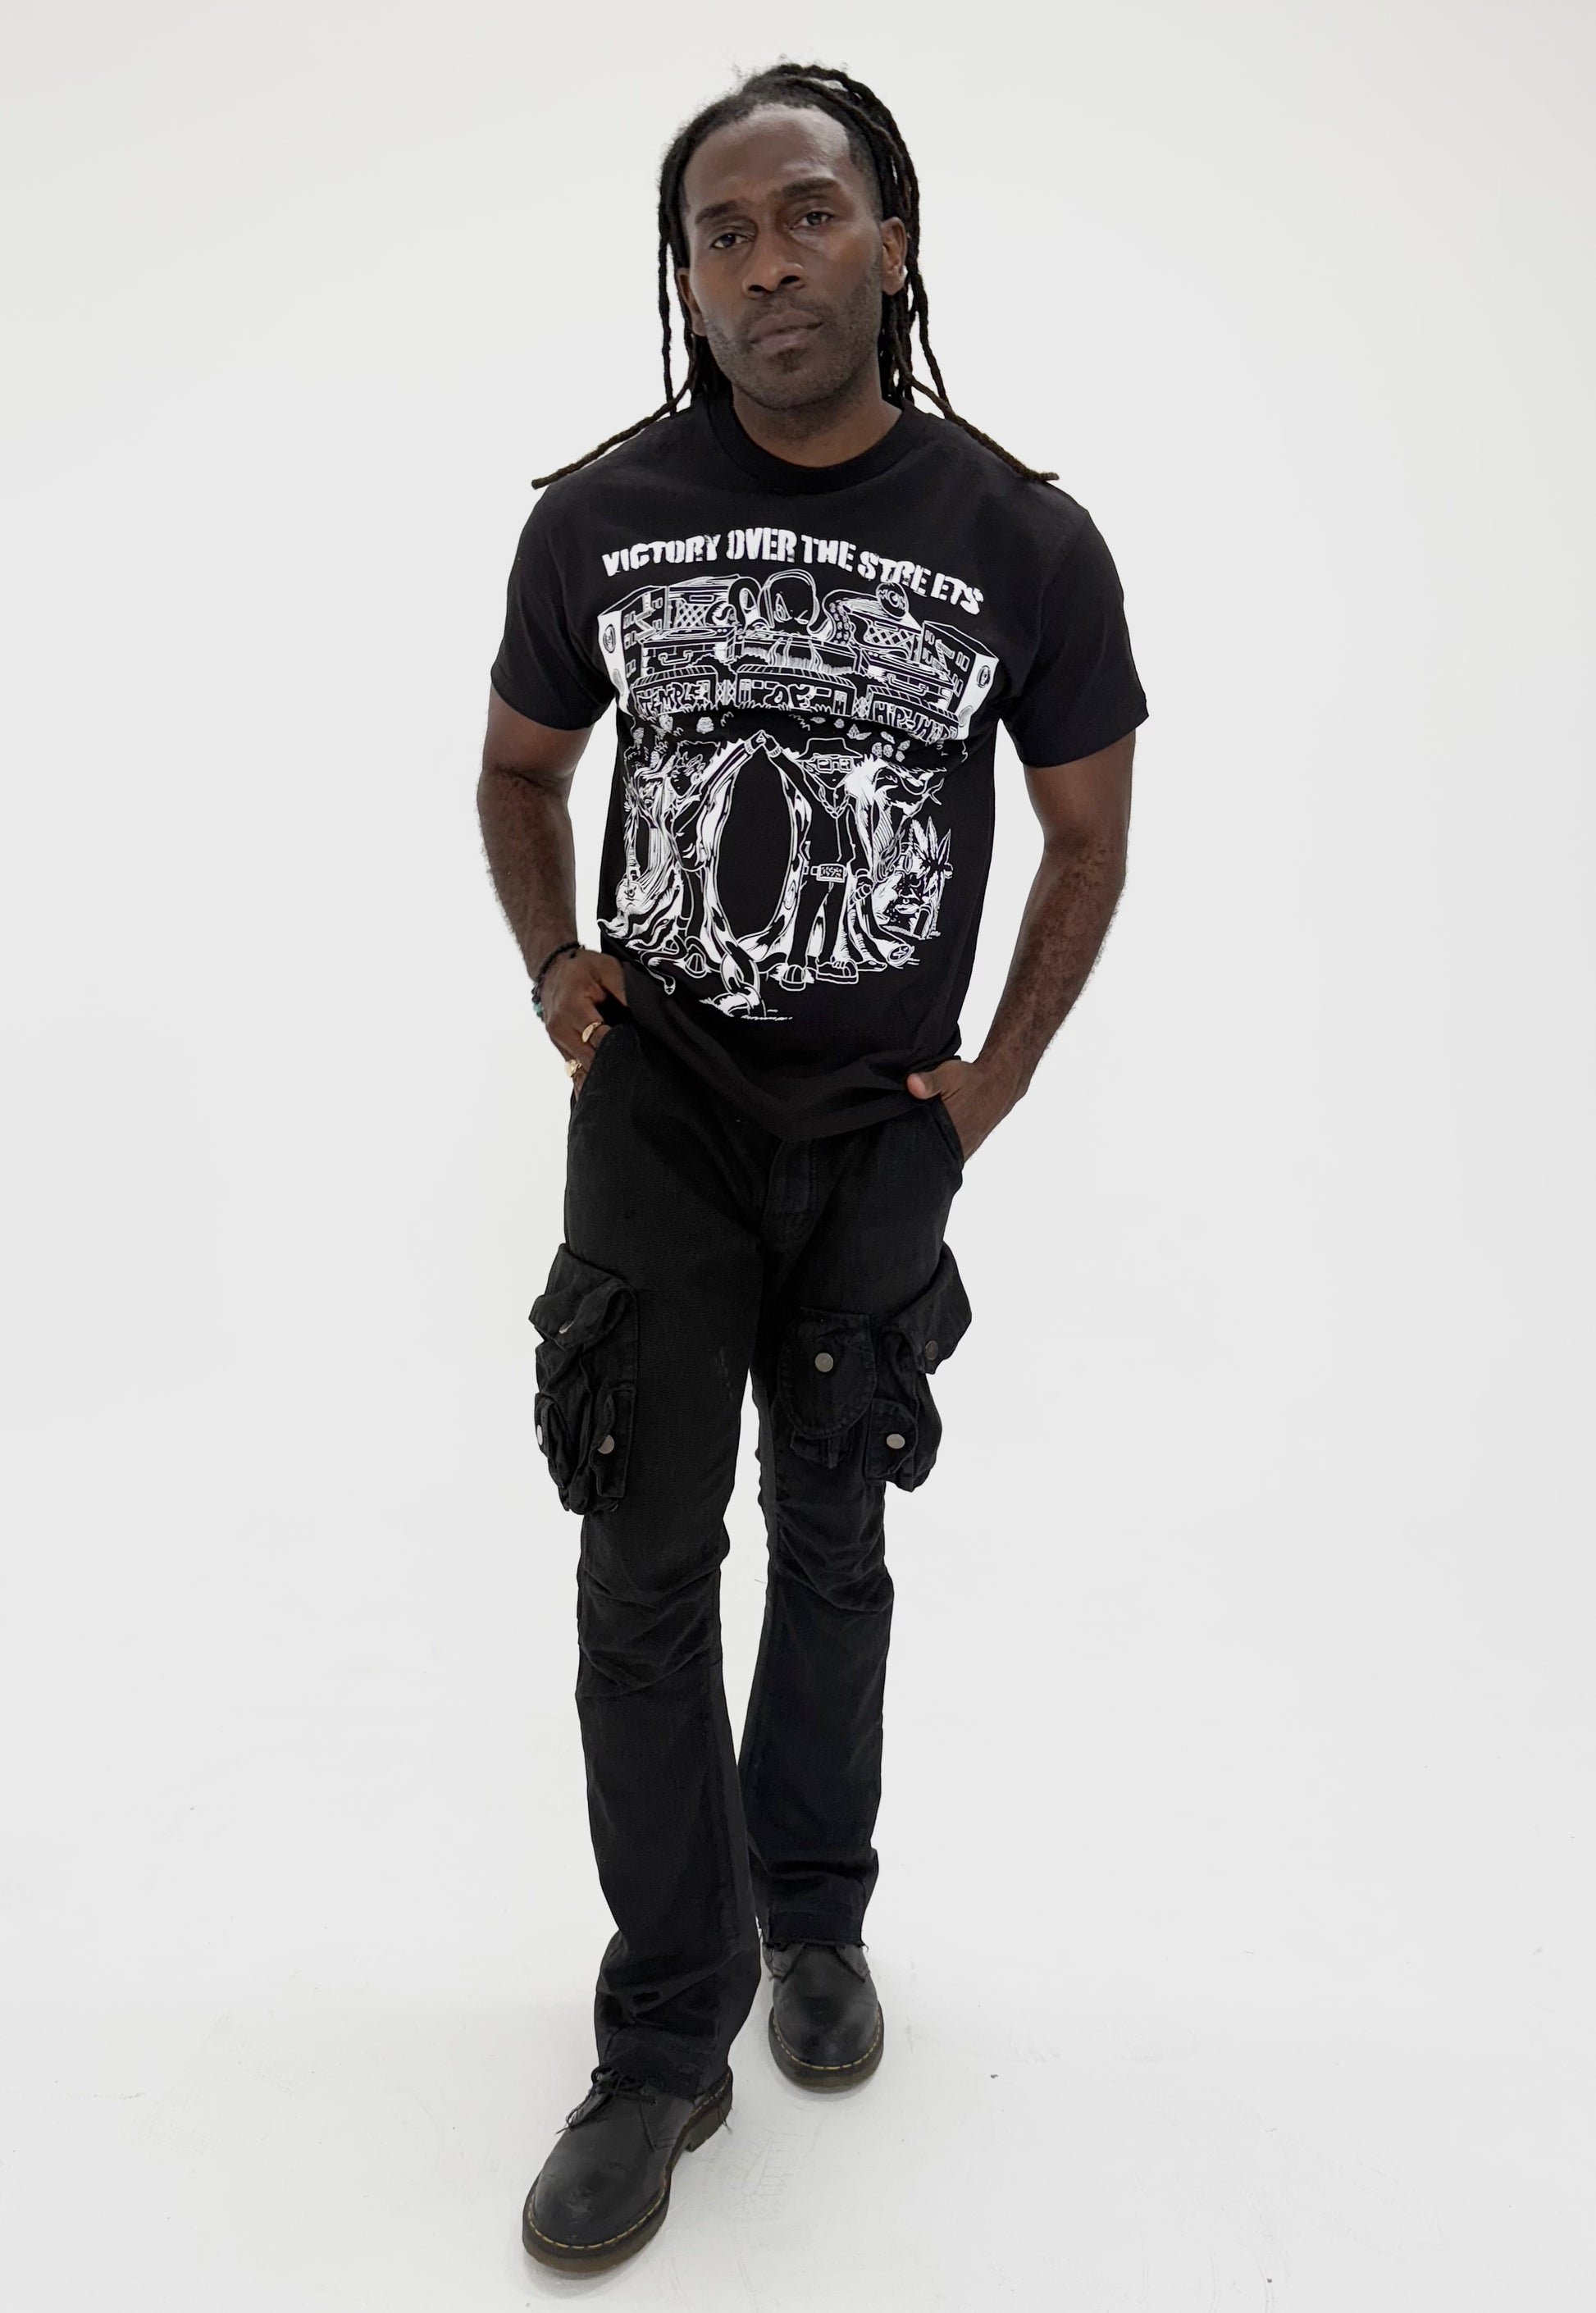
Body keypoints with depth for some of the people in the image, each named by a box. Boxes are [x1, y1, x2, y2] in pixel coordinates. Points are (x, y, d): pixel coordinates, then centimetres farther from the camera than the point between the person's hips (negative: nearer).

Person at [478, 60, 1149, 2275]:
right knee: (647, 1564, -2)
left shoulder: (1025, 538, -7)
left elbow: (1091, 832, 4)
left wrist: (999, 1078, 1)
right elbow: (521, 768, 12)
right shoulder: (601, 513, -4)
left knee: (831, 1541, 14)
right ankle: (664, 2043, 14)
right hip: (656, 1108, 0)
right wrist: (552, 964, -3)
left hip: (882, 1123, 0)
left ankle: (815, 1917, 37)